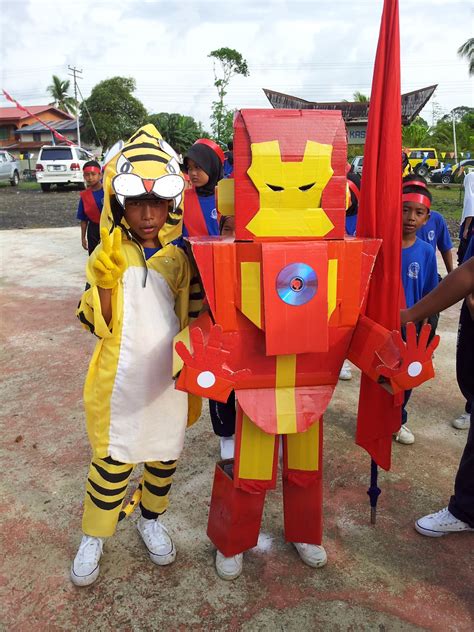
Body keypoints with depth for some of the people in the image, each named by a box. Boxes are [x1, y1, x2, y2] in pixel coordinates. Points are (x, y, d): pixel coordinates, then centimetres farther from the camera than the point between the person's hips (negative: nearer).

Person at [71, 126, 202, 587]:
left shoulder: (181, 256, -2)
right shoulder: (108, 255, -6)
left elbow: (194, 315, 6)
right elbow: (98, 325, -8)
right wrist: (105, 281, -22)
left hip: (168, 376, 2)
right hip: (121, 377, -2)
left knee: (164, 454, 17)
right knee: (111, 460, 9)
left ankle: (150, 519, 44)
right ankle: (93, 536, 34)